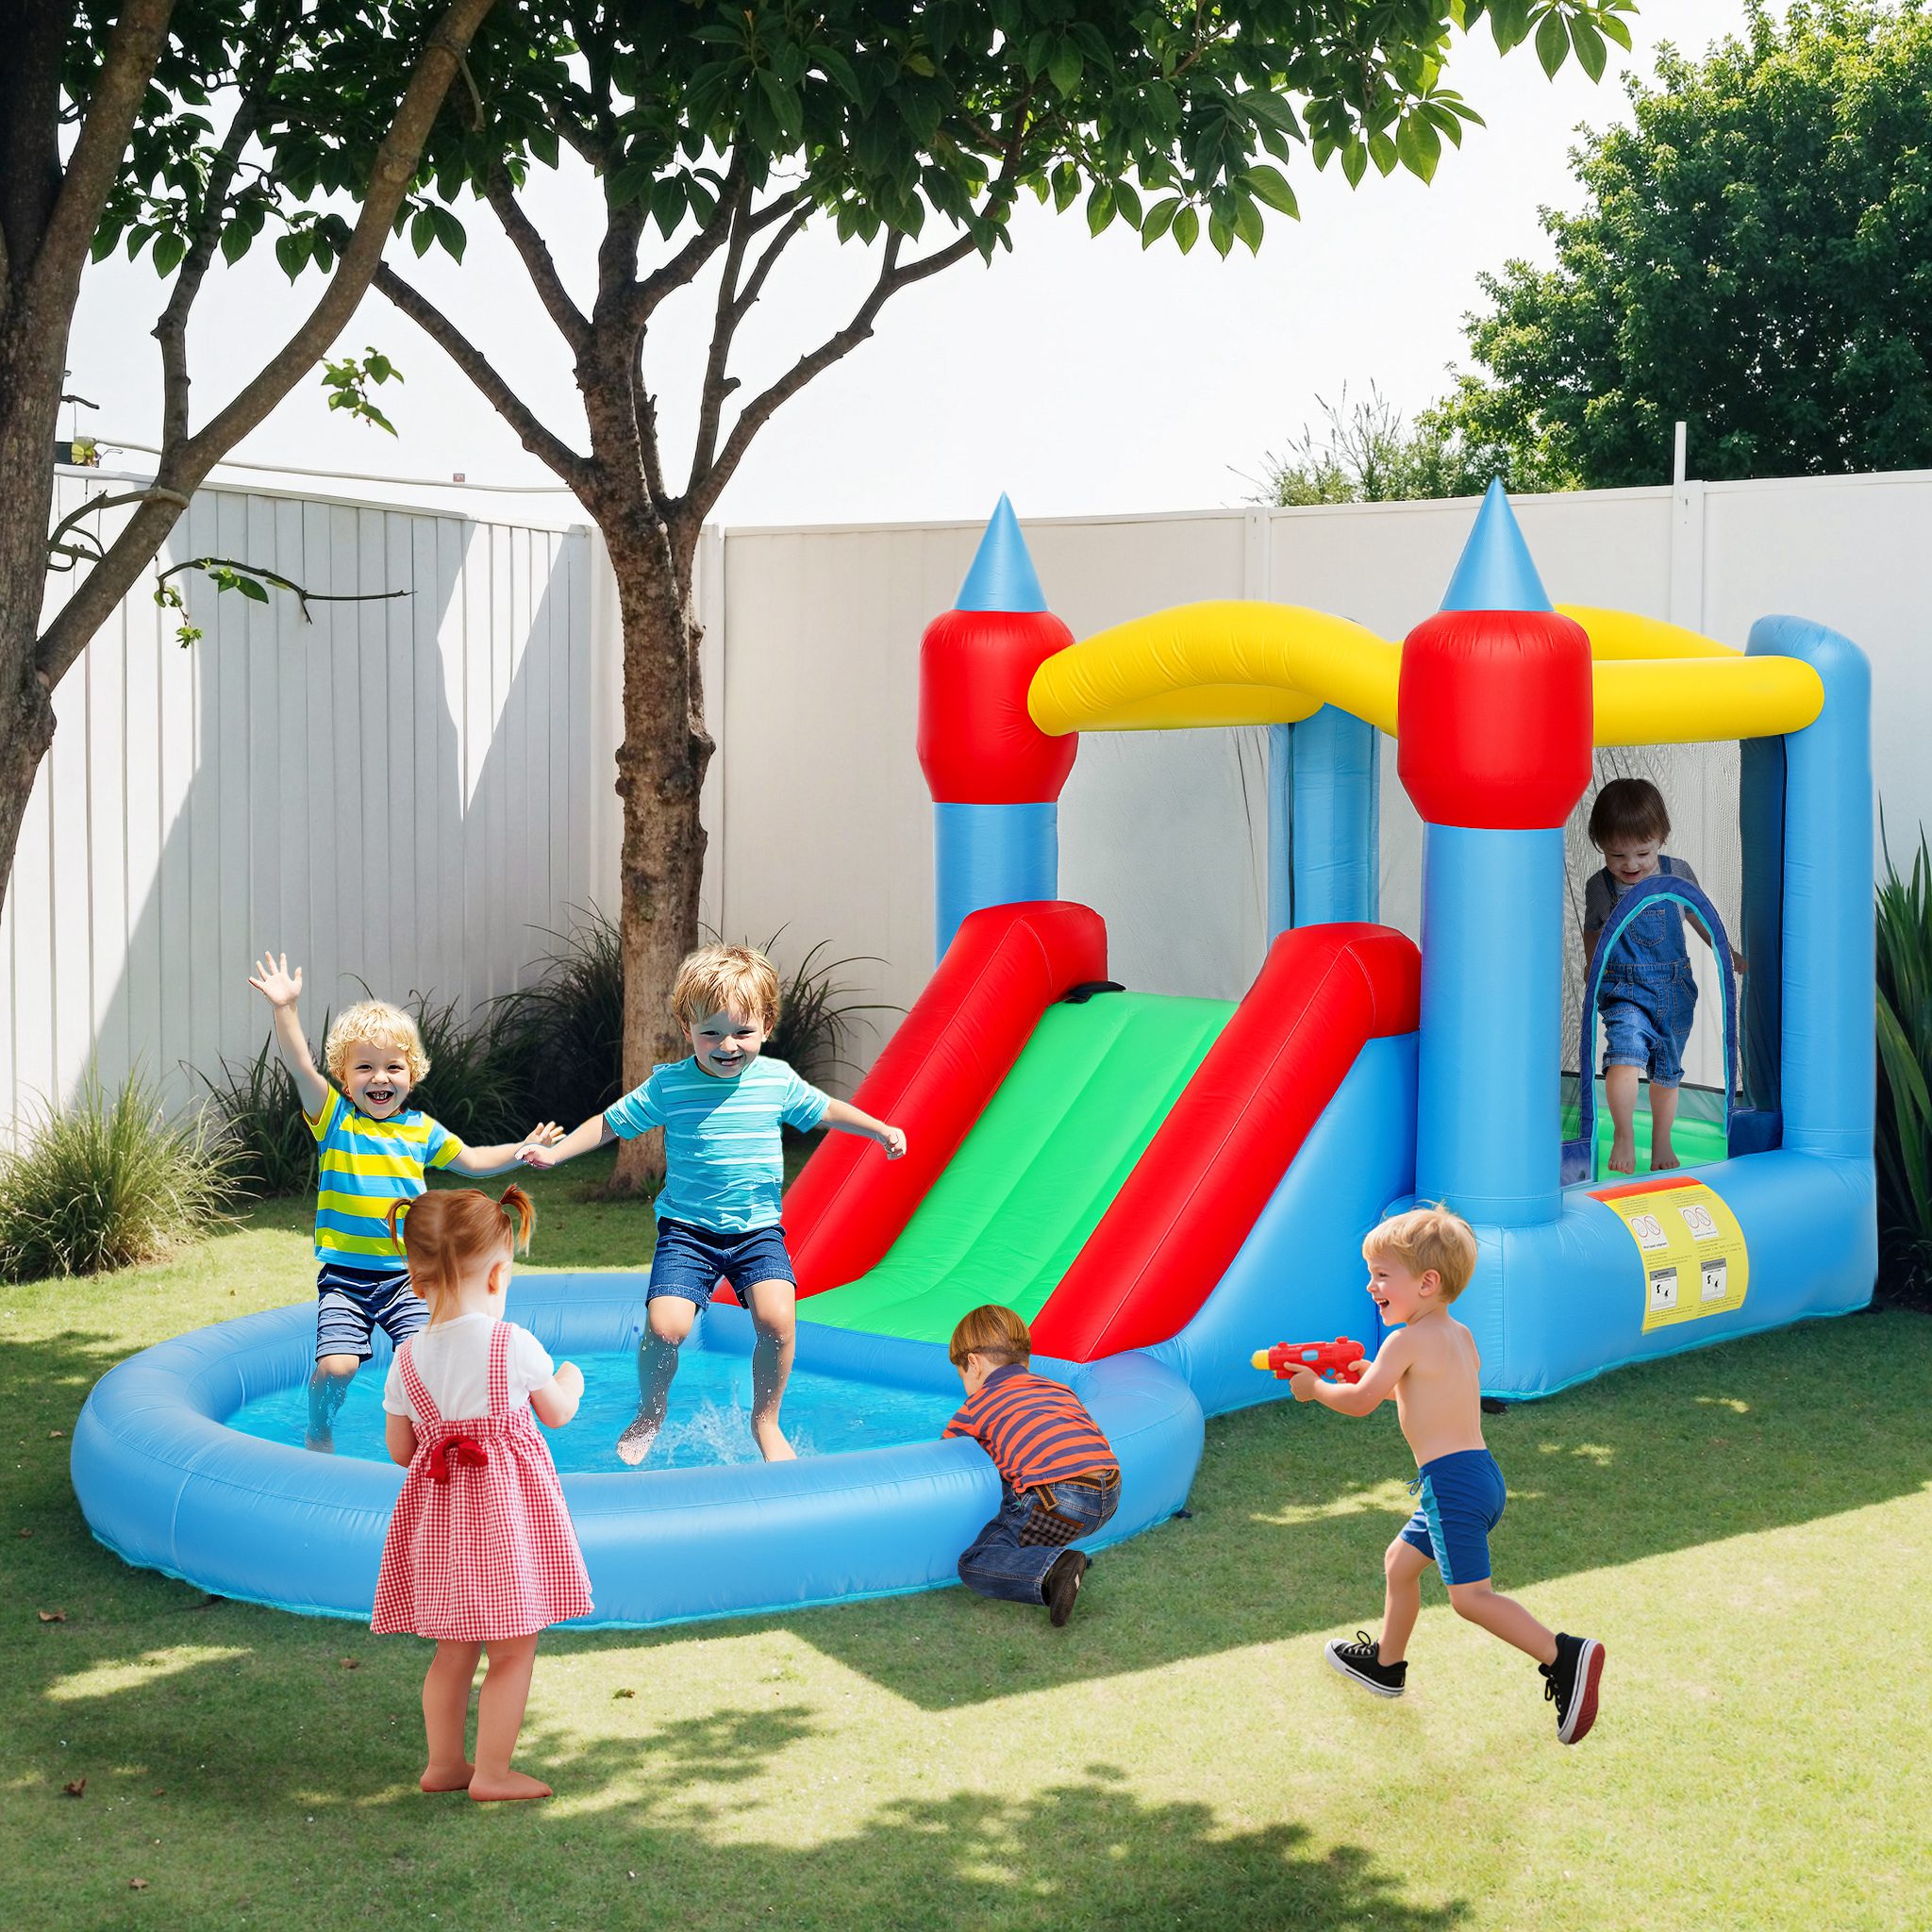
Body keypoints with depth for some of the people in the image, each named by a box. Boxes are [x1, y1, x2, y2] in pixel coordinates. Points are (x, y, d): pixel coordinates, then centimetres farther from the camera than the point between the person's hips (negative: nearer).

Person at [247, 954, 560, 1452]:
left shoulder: (421, 1130, 6)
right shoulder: (333, 1119, -4)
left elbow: (472, 1162, 22)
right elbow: (299, 1066, -19)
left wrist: (521, 1150, 11)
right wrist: (285, 1009, -31)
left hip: (406, 1275, 2)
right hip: (345, 1277, -2)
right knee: (336, 1365, -13)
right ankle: (319, 1434, 18)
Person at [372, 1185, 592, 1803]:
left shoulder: (407, 1359, -2)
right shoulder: (513, 1344, -14)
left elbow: (400, 1449, 5)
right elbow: (557, 1414, 1)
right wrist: (571, 1380, 23)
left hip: (440, 1510, 5)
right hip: (507, 1507, -5)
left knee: (454, 1649, 18)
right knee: (513, 1648, 5)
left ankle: (443, 1763, 27)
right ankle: (492, 1773, 8)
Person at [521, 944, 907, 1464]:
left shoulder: (777, 1080, 0)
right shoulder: (669, 1085, -5)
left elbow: (823, 1109, 17)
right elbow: (612, 1122, 5)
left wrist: (880, 1130, 11)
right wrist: (555, 1151, -2)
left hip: (758, 1229, 1)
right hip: (687, 1229, -1)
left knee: (776, 1318, -22)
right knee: (664, 1325, -19)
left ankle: (765, 1421, 4)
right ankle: (649, 1413, 13)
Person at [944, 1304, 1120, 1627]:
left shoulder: (978, 1406, 15)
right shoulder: (1058, 1388, 29)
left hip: (1059, 1501, -7)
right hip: (1111, 1495, 7)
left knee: (974, 1566, -2)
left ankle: (1053, 1569, -26)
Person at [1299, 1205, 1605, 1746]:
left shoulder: (1407, 1340, -12)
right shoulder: (1460, 1336, 14)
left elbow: (1359, 1402, -11)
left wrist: (1313, 1387, 6)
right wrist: (1379, 1378, 22)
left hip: (1452, 1480, -10)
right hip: (1479, 1473, 10)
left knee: (1470, 1595, -12)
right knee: (1400, 1562, 23)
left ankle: (1565, 1657, -20)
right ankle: (1387, 1663, 38)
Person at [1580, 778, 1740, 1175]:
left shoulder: (1677, 873, -4)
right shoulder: (1599, 887, -7)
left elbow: (1699, 915, 14)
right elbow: (1593, 931, 12)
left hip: (1675, 990, 2)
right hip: (1625, 990, -2)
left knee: (1667, 1071, 14)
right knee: (1625, 1053, -27)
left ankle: (1662, 1144, 32)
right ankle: (1623, 1136, -13)